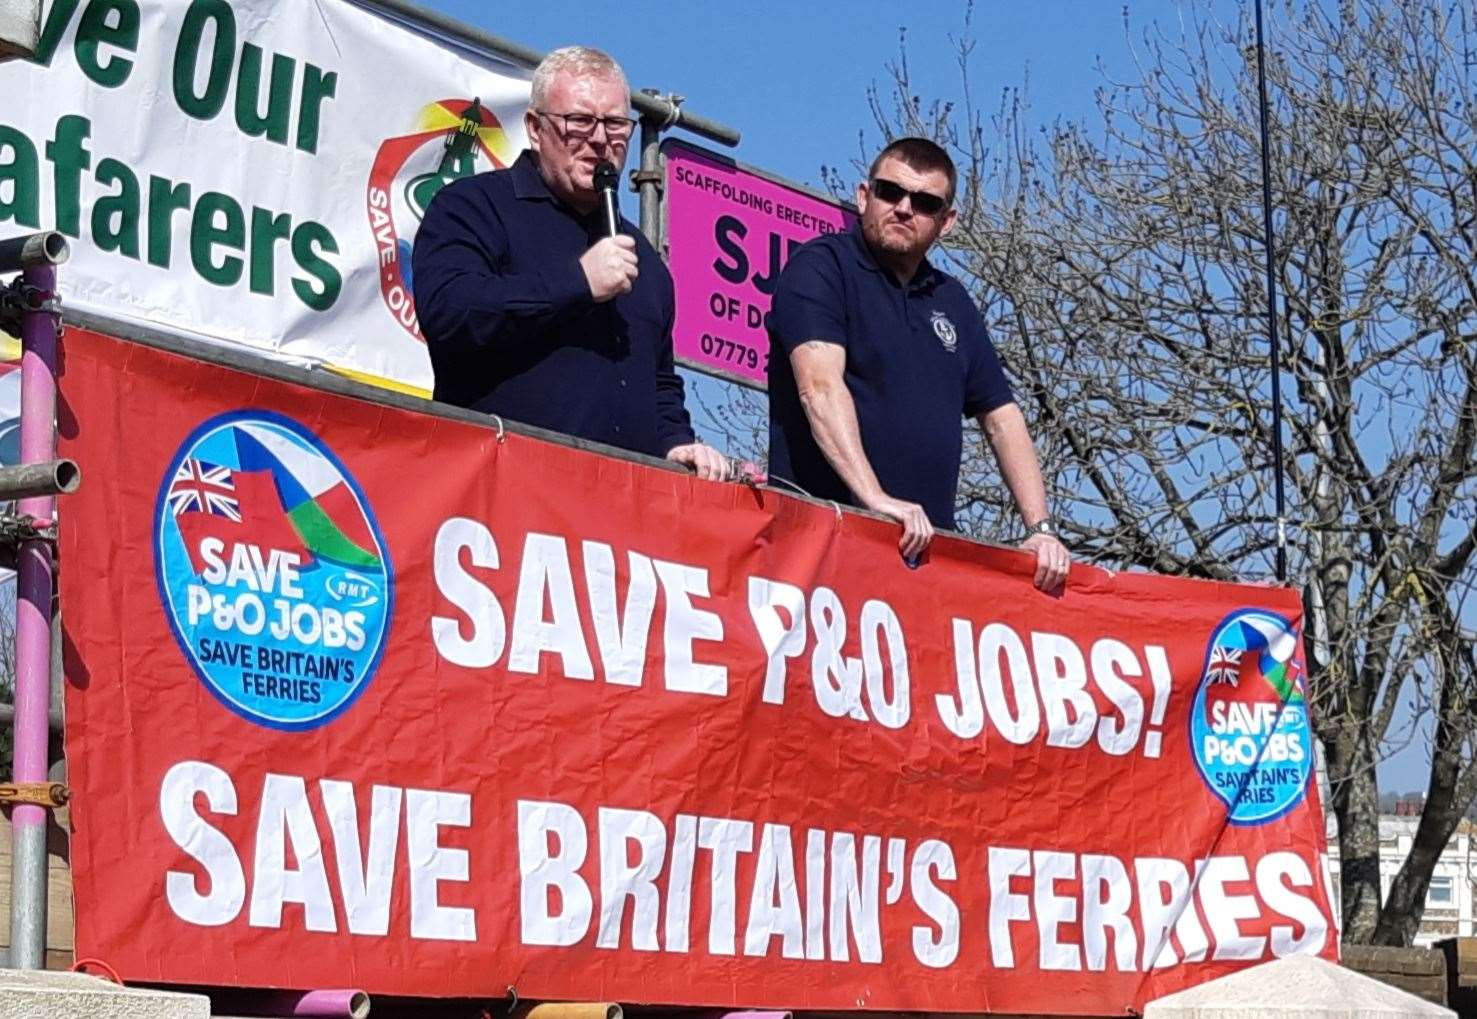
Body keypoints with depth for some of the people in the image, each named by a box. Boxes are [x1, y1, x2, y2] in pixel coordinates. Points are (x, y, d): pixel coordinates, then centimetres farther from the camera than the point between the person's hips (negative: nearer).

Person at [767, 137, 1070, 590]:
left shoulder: (952, 301, 21)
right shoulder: (820, 267, 0)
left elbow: (1001, 418, 22)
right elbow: (820, 386, -15)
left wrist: (1041, 529, 10)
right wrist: (875, 498, -27)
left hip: (928, 546, 6)